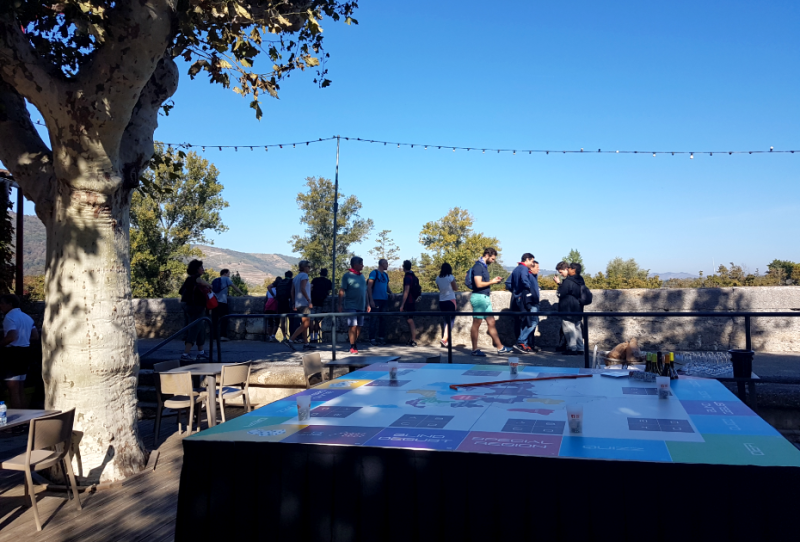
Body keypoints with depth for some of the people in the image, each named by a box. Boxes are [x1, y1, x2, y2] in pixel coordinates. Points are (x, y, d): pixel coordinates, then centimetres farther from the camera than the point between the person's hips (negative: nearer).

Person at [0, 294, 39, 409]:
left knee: (13, 390, -4)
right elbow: (35, 336, 14)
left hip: (13, 353, -9)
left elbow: (12, 336, -26)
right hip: (24, 352, 9)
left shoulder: (9, 317, -13)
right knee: (20, 389, 16)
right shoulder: (27, 317, 14)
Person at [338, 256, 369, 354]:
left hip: (361, 306, 7)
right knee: (353, 326, -9)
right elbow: (341, 291, -8)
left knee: (359, 326, 8)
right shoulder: (347, 275, -5)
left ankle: (355, 345, 18)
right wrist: (340, 305, -13)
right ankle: (352, 347, -5)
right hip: (351, 305, -7)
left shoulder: (362, 276, 16)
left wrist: (367, 304, 18)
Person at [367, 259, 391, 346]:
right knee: (374, 319, -5)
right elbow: (369, 287, -9)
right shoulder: (374, 273, -5)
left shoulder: (385, 275, 17)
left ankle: (381, 337, 18)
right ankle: (372, 339, -1)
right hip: (376, 299, -7)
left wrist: (391, 293, 4)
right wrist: (371, 300, -15)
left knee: (383, 319, 10)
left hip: (384, 299, 7)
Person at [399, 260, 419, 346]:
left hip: (409, 302, -9)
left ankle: (414, 341, -4)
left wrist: (402, 305, -18)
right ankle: (413, 340, 19)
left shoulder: (407, 277, -16)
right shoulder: (414, 276, 13)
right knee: (410, 321, 15)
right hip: (413, 301, 9)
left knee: (410, 321, -6)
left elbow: (406, 292, -20)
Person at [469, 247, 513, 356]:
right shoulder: (478, 266, -14)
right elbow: (479, 284, -21)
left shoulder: (484, 266, 16)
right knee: (476, 324, -1)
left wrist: (494, 280, 6)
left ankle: (500, 347, 15)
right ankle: (475, 350, 6)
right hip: (479, 297, -10)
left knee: (491, 323, 11)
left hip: (485, 298, 10)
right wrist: (492, 282, -9)